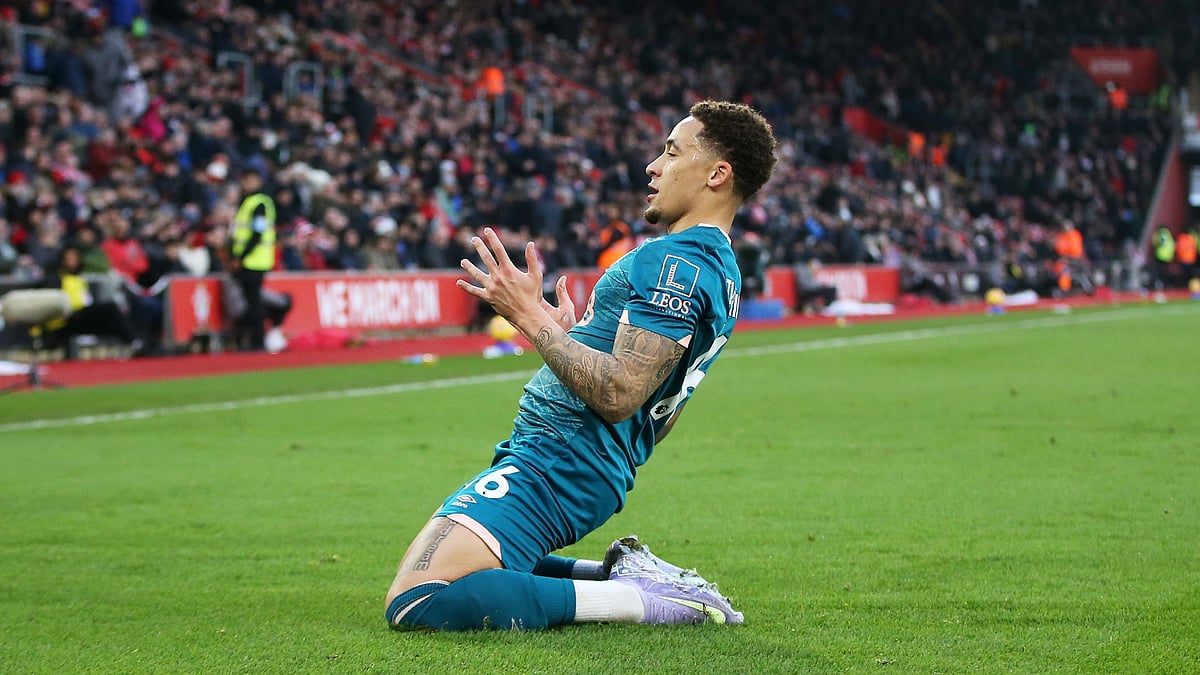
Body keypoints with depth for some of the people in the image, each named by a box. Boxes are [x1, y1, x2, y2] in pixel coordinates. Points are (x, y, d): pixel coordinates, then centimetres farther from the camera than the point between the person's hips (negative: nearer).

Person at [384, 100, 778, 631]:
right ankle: (622, 573, 10)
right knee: (418, 570, 24)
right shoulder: (719, 268, 18)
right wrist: (566, 336, 32)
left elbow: (618, 395, -24)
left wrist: (529, 317, -18)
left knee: (417, 602, -24)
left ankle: (645, 599, -16)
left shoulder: (678, 263, -16)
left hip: (555, 464, -11)